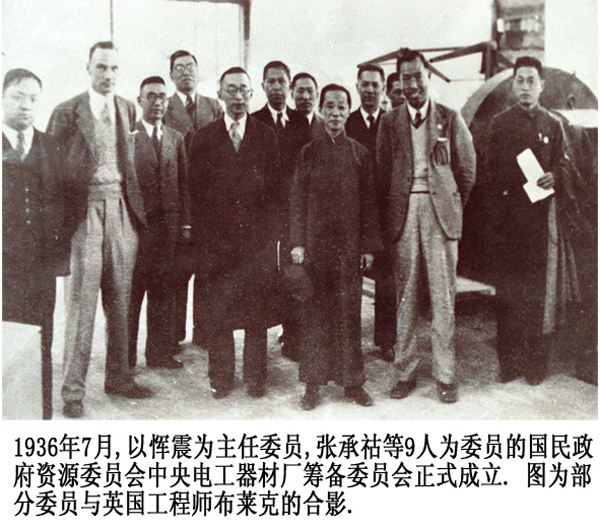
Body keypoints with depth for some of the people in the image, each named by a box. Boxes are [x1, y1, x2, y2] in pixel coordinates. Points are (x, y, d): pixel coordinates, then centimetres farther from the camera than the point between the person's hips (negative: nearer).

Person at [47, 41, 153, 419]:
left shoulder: (128, 110, 12)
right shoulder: (67, 112, 0)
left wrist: (138, 208, 7)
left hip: (122, 210, 4)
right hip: (84, 212, -4)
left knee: (120, 300, 10)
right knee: (81, 302, -3)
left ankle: (119, 377, 23)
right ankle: (73, 390, 6)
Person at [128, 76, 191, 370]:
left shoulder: (176, 138, 15)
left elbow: (183, 183, 13)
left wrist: (185, 223, 6)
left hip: (167, 225, 4)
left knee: (163, 290, 9)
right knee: (130, 291, 2)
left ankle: (161, 351, 19)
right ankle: (125, 355, 13)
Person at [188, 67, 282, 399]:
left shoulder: (268, 137, 9)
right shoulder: (204, 138, 9)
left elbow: (276, 188, 7)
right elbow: (196, 190, 6)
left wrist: (268, 231, -3)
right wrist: (203, 236, -1)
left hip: (258, 238, 0)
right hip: (217, 240, 0)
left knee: (257, 313, 3)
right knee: (217, 314, 2)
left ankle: (255, 377, 16)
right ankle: (221, 377, 16)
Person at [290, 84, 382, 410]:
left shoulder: (360, 153, 7)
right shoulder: (308, 152, 6)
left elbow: (368, 202, 6)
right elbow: (298, 200, 4)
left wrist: (368, 246, 1)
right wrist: (298, 242, -3)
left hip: (350, 246, 1)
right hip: (316, 244, 0)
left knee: (349, 314, 4)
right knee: (315, 314, 2)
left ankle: (352, 382, 15)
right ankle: (313, 383, 12)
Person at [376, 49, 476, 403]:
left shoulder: (450, 119, 7)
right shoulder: (390, 122, 11)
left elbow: (467, 170, 10)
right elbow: (382, 173, 10)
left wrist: (453, 207, 8)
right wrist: (391, 211, 4)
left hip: (440, 213, -1)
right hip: (403, 214, 1)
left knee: (443, 296, -2)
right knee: (406, 295, 3)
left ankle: (446, 375, 7)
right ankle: (407, 372, 12)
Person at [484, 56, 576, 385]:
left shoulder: (553, 125, 14)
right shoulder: (500, 123, 11)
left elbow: (563, 165, 14)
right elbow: (491, 171, 8)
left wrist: (554, 177, -11)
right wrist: (495, 213, -1)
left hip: (540, 214, 1)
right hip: (506, 216, 0)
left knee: (538, 292, -1)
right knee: (507, 290, 0)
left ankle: (535, 362, 7)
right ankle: (509, 361, 7)